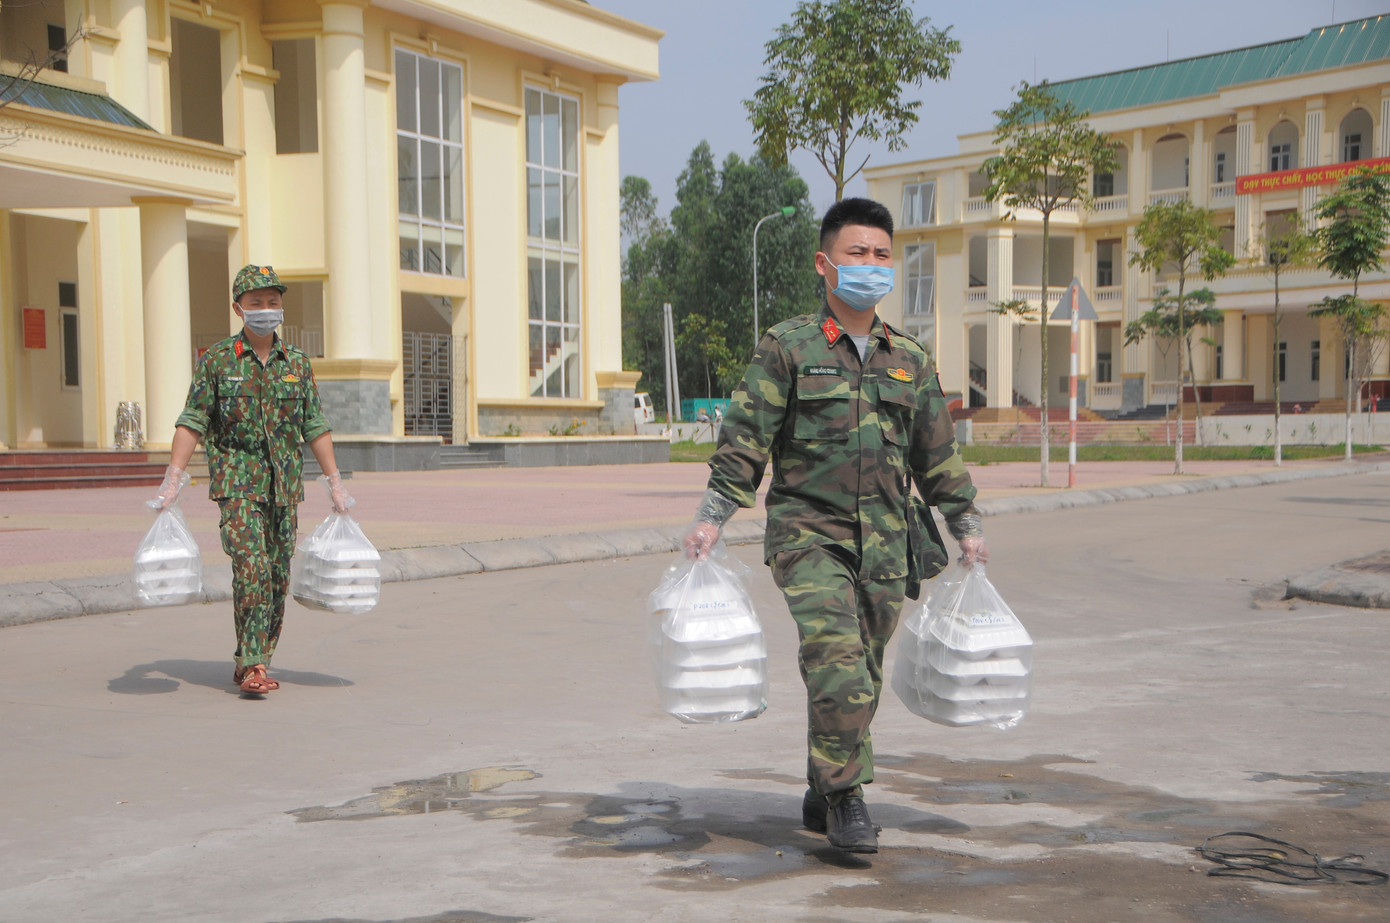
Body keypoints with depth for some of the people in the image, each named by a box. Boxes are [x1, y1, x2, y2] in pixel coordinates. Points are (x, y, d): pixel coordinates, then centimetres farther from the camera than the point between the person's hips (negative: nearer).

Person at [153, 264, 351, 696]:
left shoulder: (297, 363, 8)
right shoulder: (217, 361, -1)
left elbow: (315, 428, 11)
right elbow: (191, 423, -3)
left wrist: (336, 485, 9)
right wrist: (172, 480, -12)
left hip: (284, 487, 4)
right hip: (237, 484, -4)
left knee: (277, 578, 5)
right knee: (251, 569, -17)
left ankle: (251, 664, 17)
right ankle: (252, 665, -13)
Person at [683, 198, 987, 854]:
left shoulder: (909, 361, 12)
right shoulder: (788, 348, -1)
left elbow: (937, 454, 20)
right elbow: (744, 440, -4)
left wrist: (966, 526, 21)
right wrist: (711, 518, -10)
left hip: (885, 546, 4)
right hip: (808, 534, -4)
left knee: (861, 677, 8)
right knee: (837, 664, -19)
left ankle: (821, 797, 24)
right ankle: (845, 799, -7)